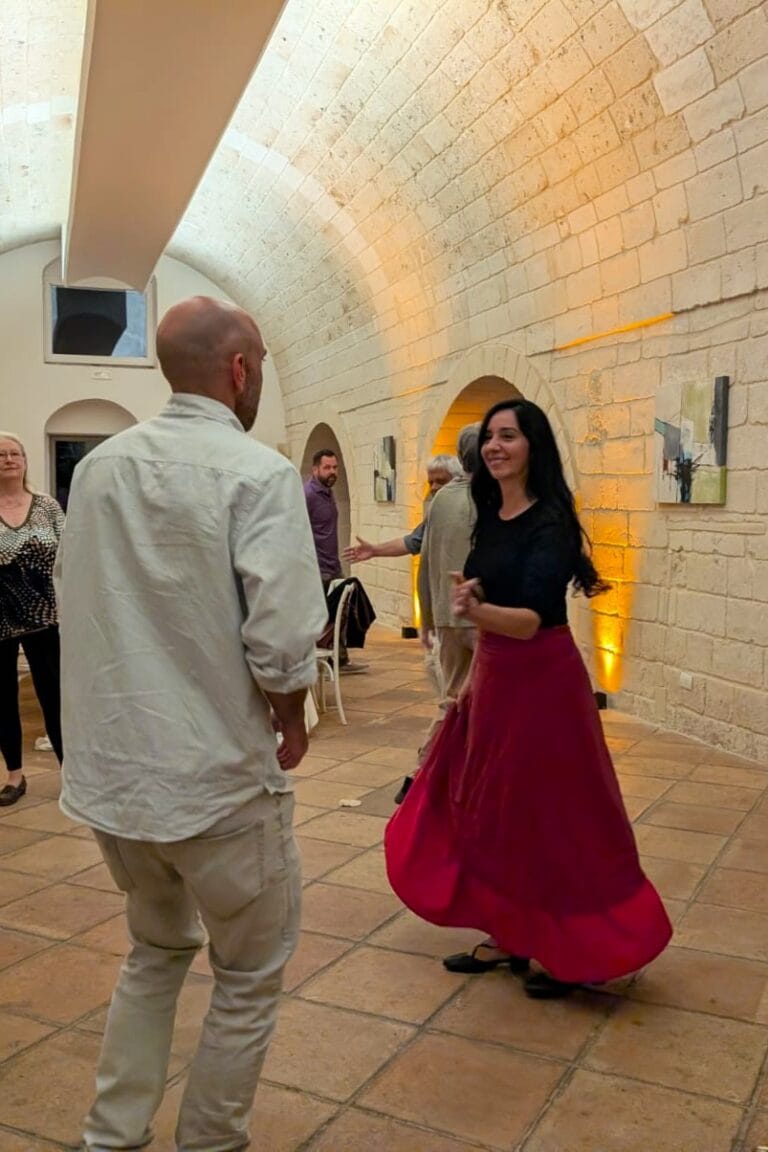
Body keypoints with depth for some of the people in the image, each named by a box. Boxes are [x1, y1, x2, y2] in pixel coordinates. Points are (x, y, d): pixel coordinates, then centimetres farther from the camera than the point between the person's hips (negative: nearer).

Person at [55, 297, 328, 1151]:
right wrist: (291, 721, -3)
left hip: (108, 767, 6)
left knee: (155, 951, 28)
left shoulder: (96, 468, 4)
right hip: (218, 776, -6)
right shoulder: (258, 472, -15)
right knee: (249, 977, 17)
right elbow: (280, 639, -22)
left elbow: (75, 601, 11)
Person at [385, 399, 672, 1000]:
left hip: (541, 683, -8)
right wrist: (475, 676, 17)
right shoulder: (490, 517, 7)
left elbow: (531, 619, -26)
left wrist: (476, 611, -44)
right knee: (492, 809, 14)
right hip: (494, 678, 8)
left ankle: (573, 951, 23)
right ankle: (509, 936, 30)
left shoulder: (550, 522, -16)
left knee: (549, 816, 3)